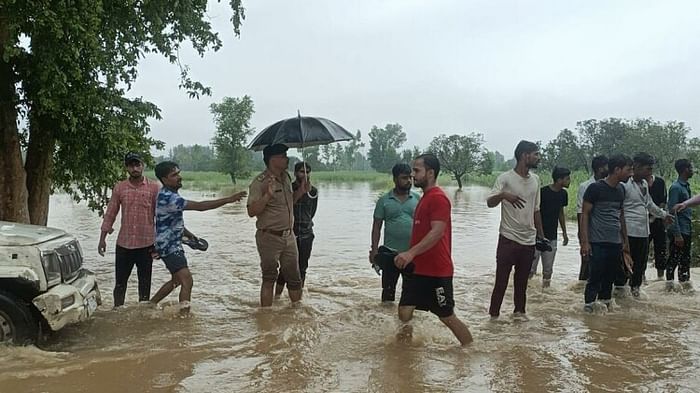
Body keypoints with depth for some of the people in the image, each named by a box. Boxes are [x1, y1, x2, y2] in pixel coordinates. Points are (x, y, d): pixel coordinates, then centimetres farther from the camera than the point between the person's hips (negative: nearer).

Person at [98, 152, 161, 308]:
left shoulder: (153, 187, -3)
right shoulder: (119, 188, 3)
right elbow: (110, 214, 8)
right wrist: (102, 239, 4)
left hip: (146, 243, -2)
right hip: (124, 243, 2)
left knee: (144, 282, 9)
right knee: (120, 282, 9)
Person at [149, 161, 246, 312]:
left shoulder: (168, 195, 8)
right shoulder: (168, 198, -24)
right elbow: (200, 206, -30)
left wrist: (187, 233, 16)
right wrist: (229, 199, -30)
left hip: (173, 245, 10)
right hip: (168, 246, -10)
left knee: (176, 280, 23)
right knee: (187, 280, -16)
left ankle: (150, 304, 36)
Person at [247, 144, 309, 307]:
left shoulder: (286, 178, 10)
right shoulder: (260, 182, -14)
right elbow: (251, 211, -21)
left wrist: (301, 191, 9)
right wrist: (268, 195, -33)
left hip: (289, 236, 7)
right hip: (269, 237, -7)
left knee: (294, 278, 14)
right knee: (269, 279, 2)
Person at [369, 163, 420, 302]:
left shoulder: (417, 199, 4)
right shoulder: (384, 200, -1)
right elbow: (377, 226, 0)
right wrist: (374, 249, -6)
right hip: (390, 252, -1)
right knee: (388, 287, 8)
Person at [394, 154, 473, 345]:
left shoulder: (438, 198, -15)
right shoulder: (425, 197, 15)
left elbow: (437, 232, -28)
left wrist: (411, 253, -37)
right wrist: (410, 256, 25)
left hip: (437, 271, -9)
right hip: (418, 269, 9)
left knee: (447, 317, 3)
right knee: (404, 312, 4)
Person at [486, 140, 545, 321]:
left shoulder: (535, 179, 9)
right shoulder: (505, 178, -9)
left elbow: (536, 210, 17)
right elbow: (490, 202, -18)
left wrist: (541, 235, 16)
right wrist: (503, 195, -39)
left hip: (529, 240, 5)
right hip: (508, 238, -5)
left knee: (522, 279, 13)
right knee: (501, 279, 0)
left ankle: (519, 311, 25)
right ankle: (494, 314, 9)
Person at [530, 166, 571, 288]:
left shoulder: (563, 194, 5)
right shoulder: (543, 192, -15)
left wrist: (564, 233, 21)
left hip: (552, 237, 6)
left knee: (548, 270, 10)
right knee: (531, 269, -6)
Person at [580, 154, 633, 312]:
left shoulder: (621, 189, 12)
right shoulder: (595, 188, -9)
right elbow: (585, 214, -8)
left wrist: (625, 240, 19)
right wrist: (585, 241, -14)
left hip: (616, 243, 6)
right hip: (598, 243, -6)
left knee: (609, 278, 10)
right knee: (595, 278, -4)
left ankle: (605, 304, 22)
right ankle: (588, 308, 5)